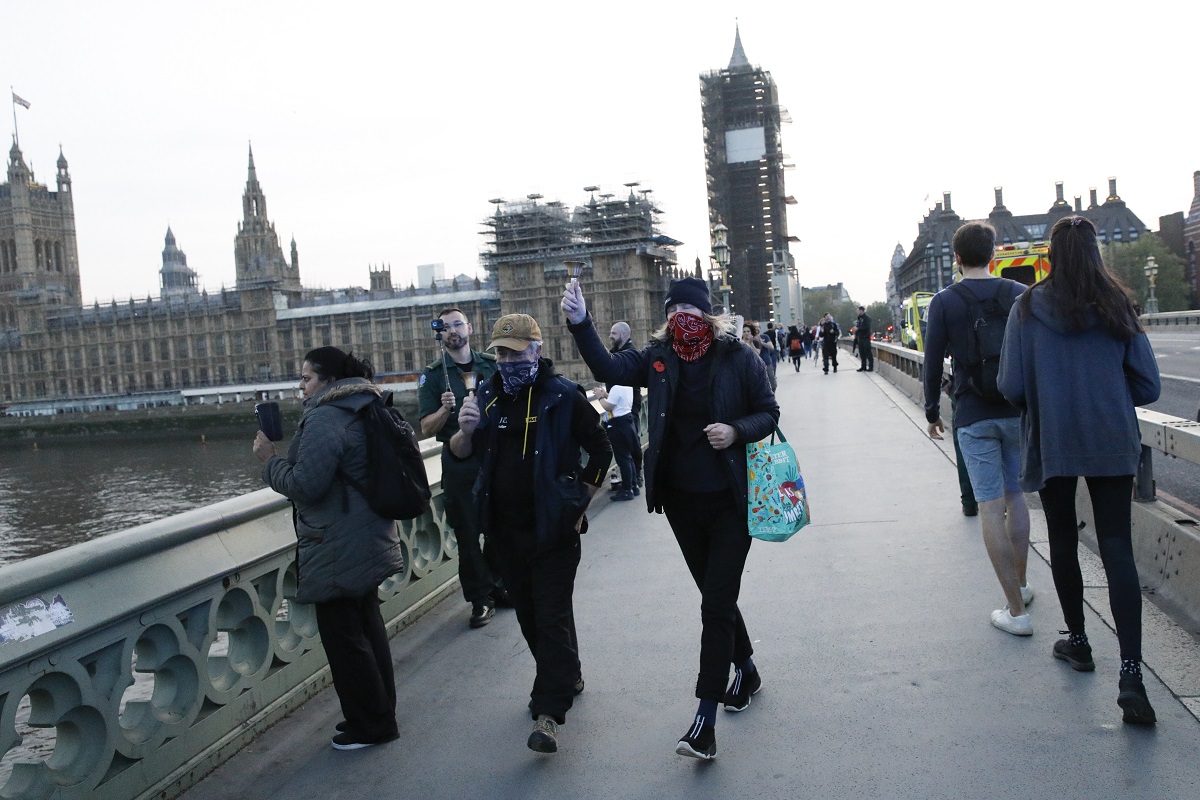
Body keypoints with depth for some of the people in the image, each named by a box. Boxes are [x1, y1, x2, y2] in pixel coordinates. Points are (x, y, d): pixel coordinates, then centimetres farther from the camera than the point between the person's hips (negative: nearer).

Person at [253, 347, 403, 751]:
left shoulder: (325, 419, -19)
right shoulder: (362, 410, 13)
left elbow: (305, 485, -22)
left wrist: (270, 461, -7)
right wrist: (282, 460, 16)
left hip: (338, 550, -10)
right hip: (368, 541, 10)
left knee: (343, 635, 2)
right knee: (367, 627, 19)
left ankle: (370, 725, 14)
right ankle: (381, 713, 32)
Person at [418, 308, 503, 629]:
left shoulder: (492, 365, 7)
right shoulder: (433, 375, 0)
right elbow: (426, 428, -4)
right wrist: (445, 409, -22)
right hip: (459, 463, -2)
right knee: (468, 534, 2)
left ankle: (498, 584, 29)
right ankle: (481, 599, 14)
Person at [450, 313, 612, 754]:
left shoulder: (563, 396, -9)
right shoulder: (489, 397, 4)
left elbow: (601, 450, -1)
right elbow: (461, 453, 6)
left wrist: (579, 504, -4)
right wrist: (466, 429, -17)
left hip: (553, 530, -5)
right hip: (506, 530, 6)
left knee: (553, 615, -5)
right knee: (528, 613, 17)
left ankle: (549, 711, 0)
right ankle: (566, 677, 37)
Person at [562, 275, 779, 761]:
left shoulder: (738, 358, -8)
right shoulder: (658, 358, 1)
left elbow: (769, 413, -1)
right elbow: (608, 367, -11)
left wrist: (736, 431, -20)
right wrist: (580, 323, -24)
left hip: (729, 501, -4)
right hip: (681, 501, 4)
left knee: (716, 604, -5)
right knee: (717, 597, 18)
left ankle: (705, 720, -1)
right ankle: (745, 669, 43)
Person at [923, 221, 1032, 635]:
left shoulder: (945, 301, -4)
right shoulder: (1019, 293, 3)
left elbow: (933, 362, -3)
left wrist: (932, 411, 9)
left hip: (972, 416, -3)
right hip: (1018, 410, 3)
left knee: (990, 506, -2)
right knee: (1015, 496, 18)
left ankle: (1016, 611, -2)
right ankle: (1021, 585, 32)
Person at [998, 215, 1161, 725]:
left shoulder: (1028, 309, -6)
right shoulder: (1118, 307, -1)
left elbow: (1011, 386, -10)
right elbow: (1147, 386, 0)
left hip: (1051, 443, -1)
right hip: (1112, 442, 1)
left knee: (1063, 542, 15)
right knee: (1117, 548, 0)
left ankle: (1077, 643, 28)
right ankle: (1130, 672, -9)